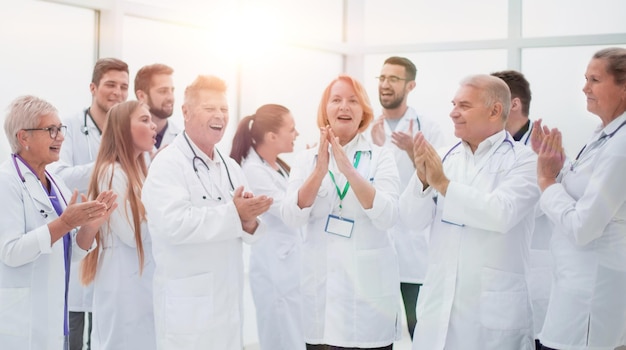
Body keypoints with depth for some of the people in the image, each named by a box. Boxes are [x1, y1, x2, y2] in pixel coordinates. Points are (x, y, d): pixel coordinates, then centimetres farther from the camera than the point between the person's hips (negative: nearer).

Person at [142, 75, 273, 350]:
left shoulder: (231, 167, 13)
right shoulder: (168, 164, -10)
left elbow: (244, 222, 11)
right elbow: (174, 224, -25)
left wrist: (249, 221, -12)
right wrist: (233, 214, -21)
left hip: (229, 301, 7)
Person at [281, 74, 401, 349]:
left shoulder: (381, 157, -1)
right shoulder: (307, 160, 5)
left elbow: (387, 217, -14)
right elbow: (291, 218, -7)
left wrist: (349, 169, -25)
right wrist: (319, 171, -21)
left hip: (368, 283, -2)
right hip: (320, 283, 2)